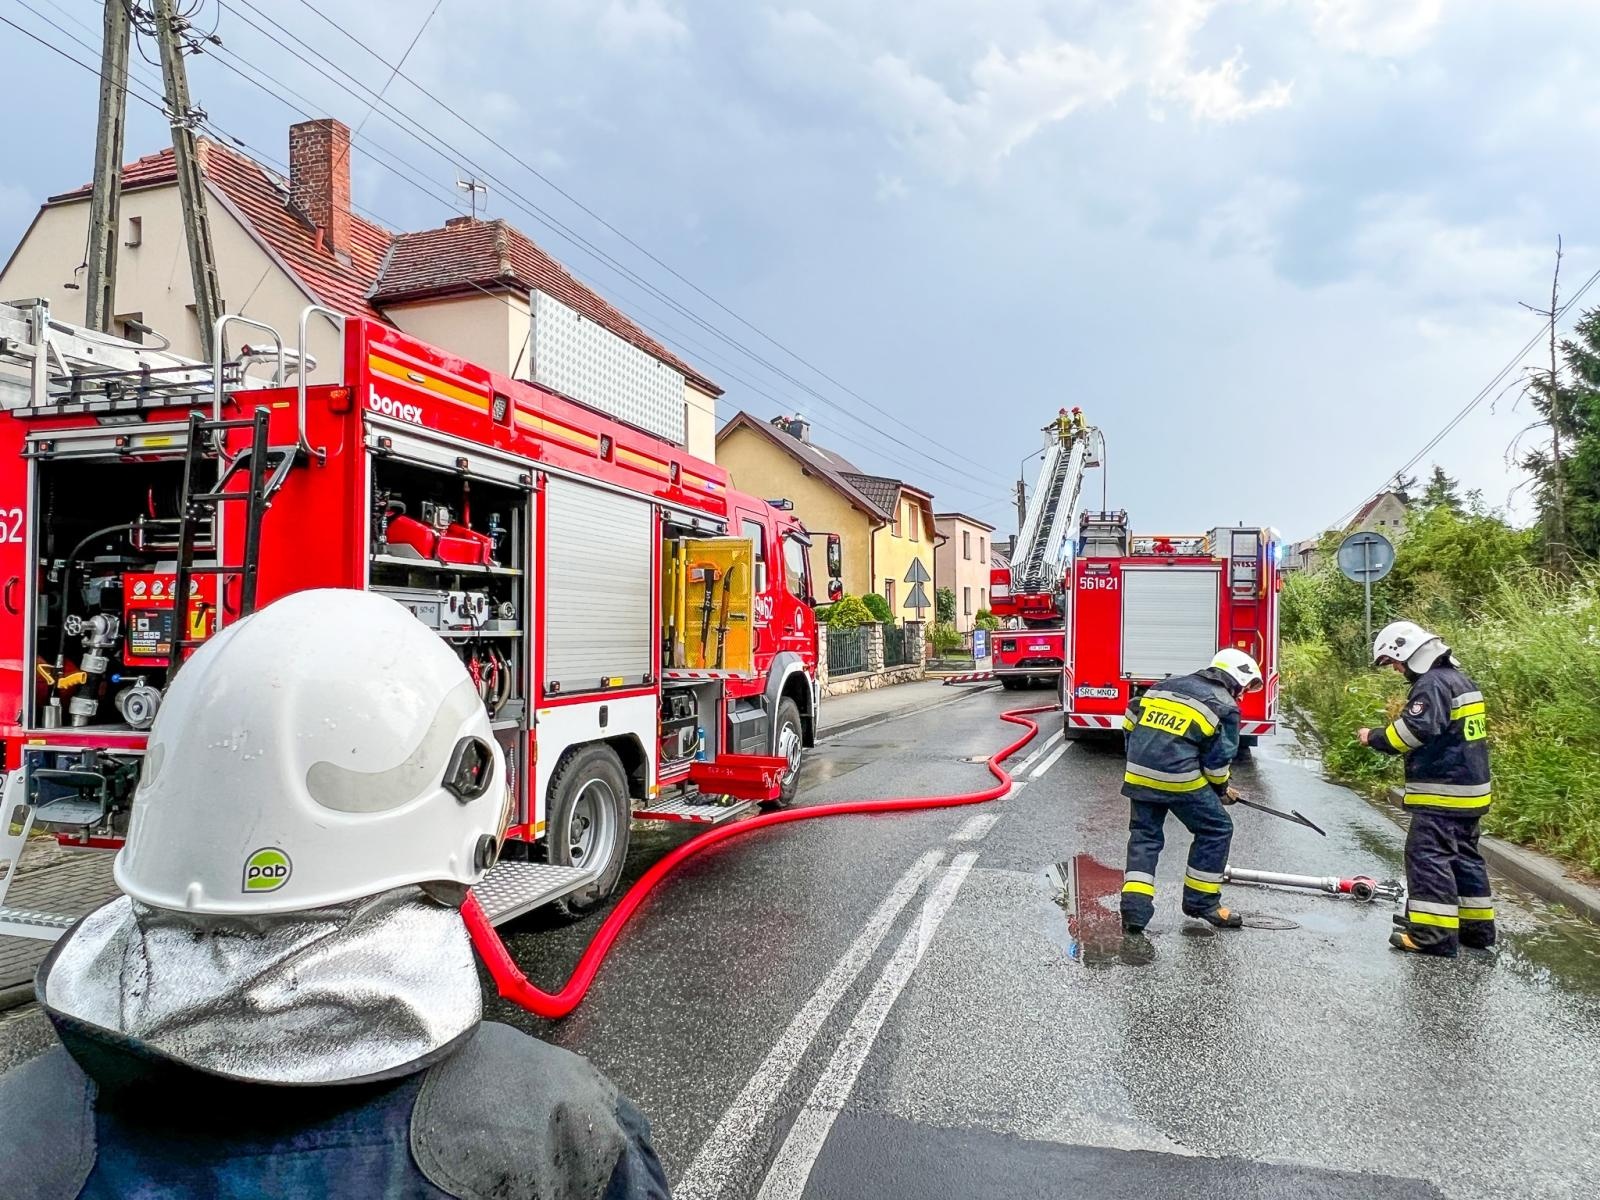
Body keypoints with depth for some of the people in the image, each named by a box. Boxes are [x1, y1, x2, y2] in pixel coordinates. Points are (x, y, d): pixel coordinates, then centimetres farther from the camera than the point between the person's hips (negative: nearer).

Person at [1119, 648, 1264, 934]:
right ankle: (1201, 901, 21)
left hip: (1138, 772, 6)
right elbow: (1218, 759, 1)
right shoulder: (1225, 706, 2)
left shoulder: (1166, 685, 19)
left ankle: (1134, 909, 6)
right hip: (1179, 778, -6)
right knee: (1216, 829, 14)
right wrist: (1222, 788, 21)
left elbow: (1131, 721, 18)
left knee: (1144, 835, 15)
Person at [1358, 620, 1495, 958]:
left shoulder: (1432, 684, -17)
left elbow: (1415, 730, -25)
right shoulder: (1459, 679, 16)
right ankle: (1476, 926, 24)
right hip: (1468, 789, 10)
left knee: (1428, 856, -8)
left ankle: (1434, 933, -8)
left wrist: (1374, 738, -12)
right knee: (1463, 856, 17)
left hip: (1443, 792, -10)